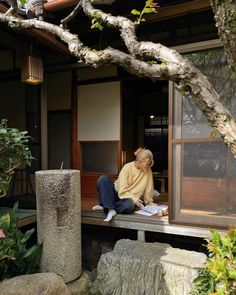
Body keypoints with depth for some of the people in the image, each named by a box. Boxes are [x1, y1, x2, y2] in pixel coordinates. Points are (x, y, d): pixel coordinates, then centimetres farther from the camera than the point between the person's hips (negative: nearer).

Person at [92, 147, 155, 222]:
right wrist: (135, 199, -23)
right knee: (103, 179, -28)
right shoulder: (127, 167, -14)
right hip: (119, 194, 0)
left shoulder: (148, 171, -7)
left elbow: (149, 188, 1)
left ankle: (106, 207, -21)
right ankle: (110, 210, -36)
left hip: (130, 198, 0)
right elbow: (122, 191, -16)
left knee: (130, 205, -39)